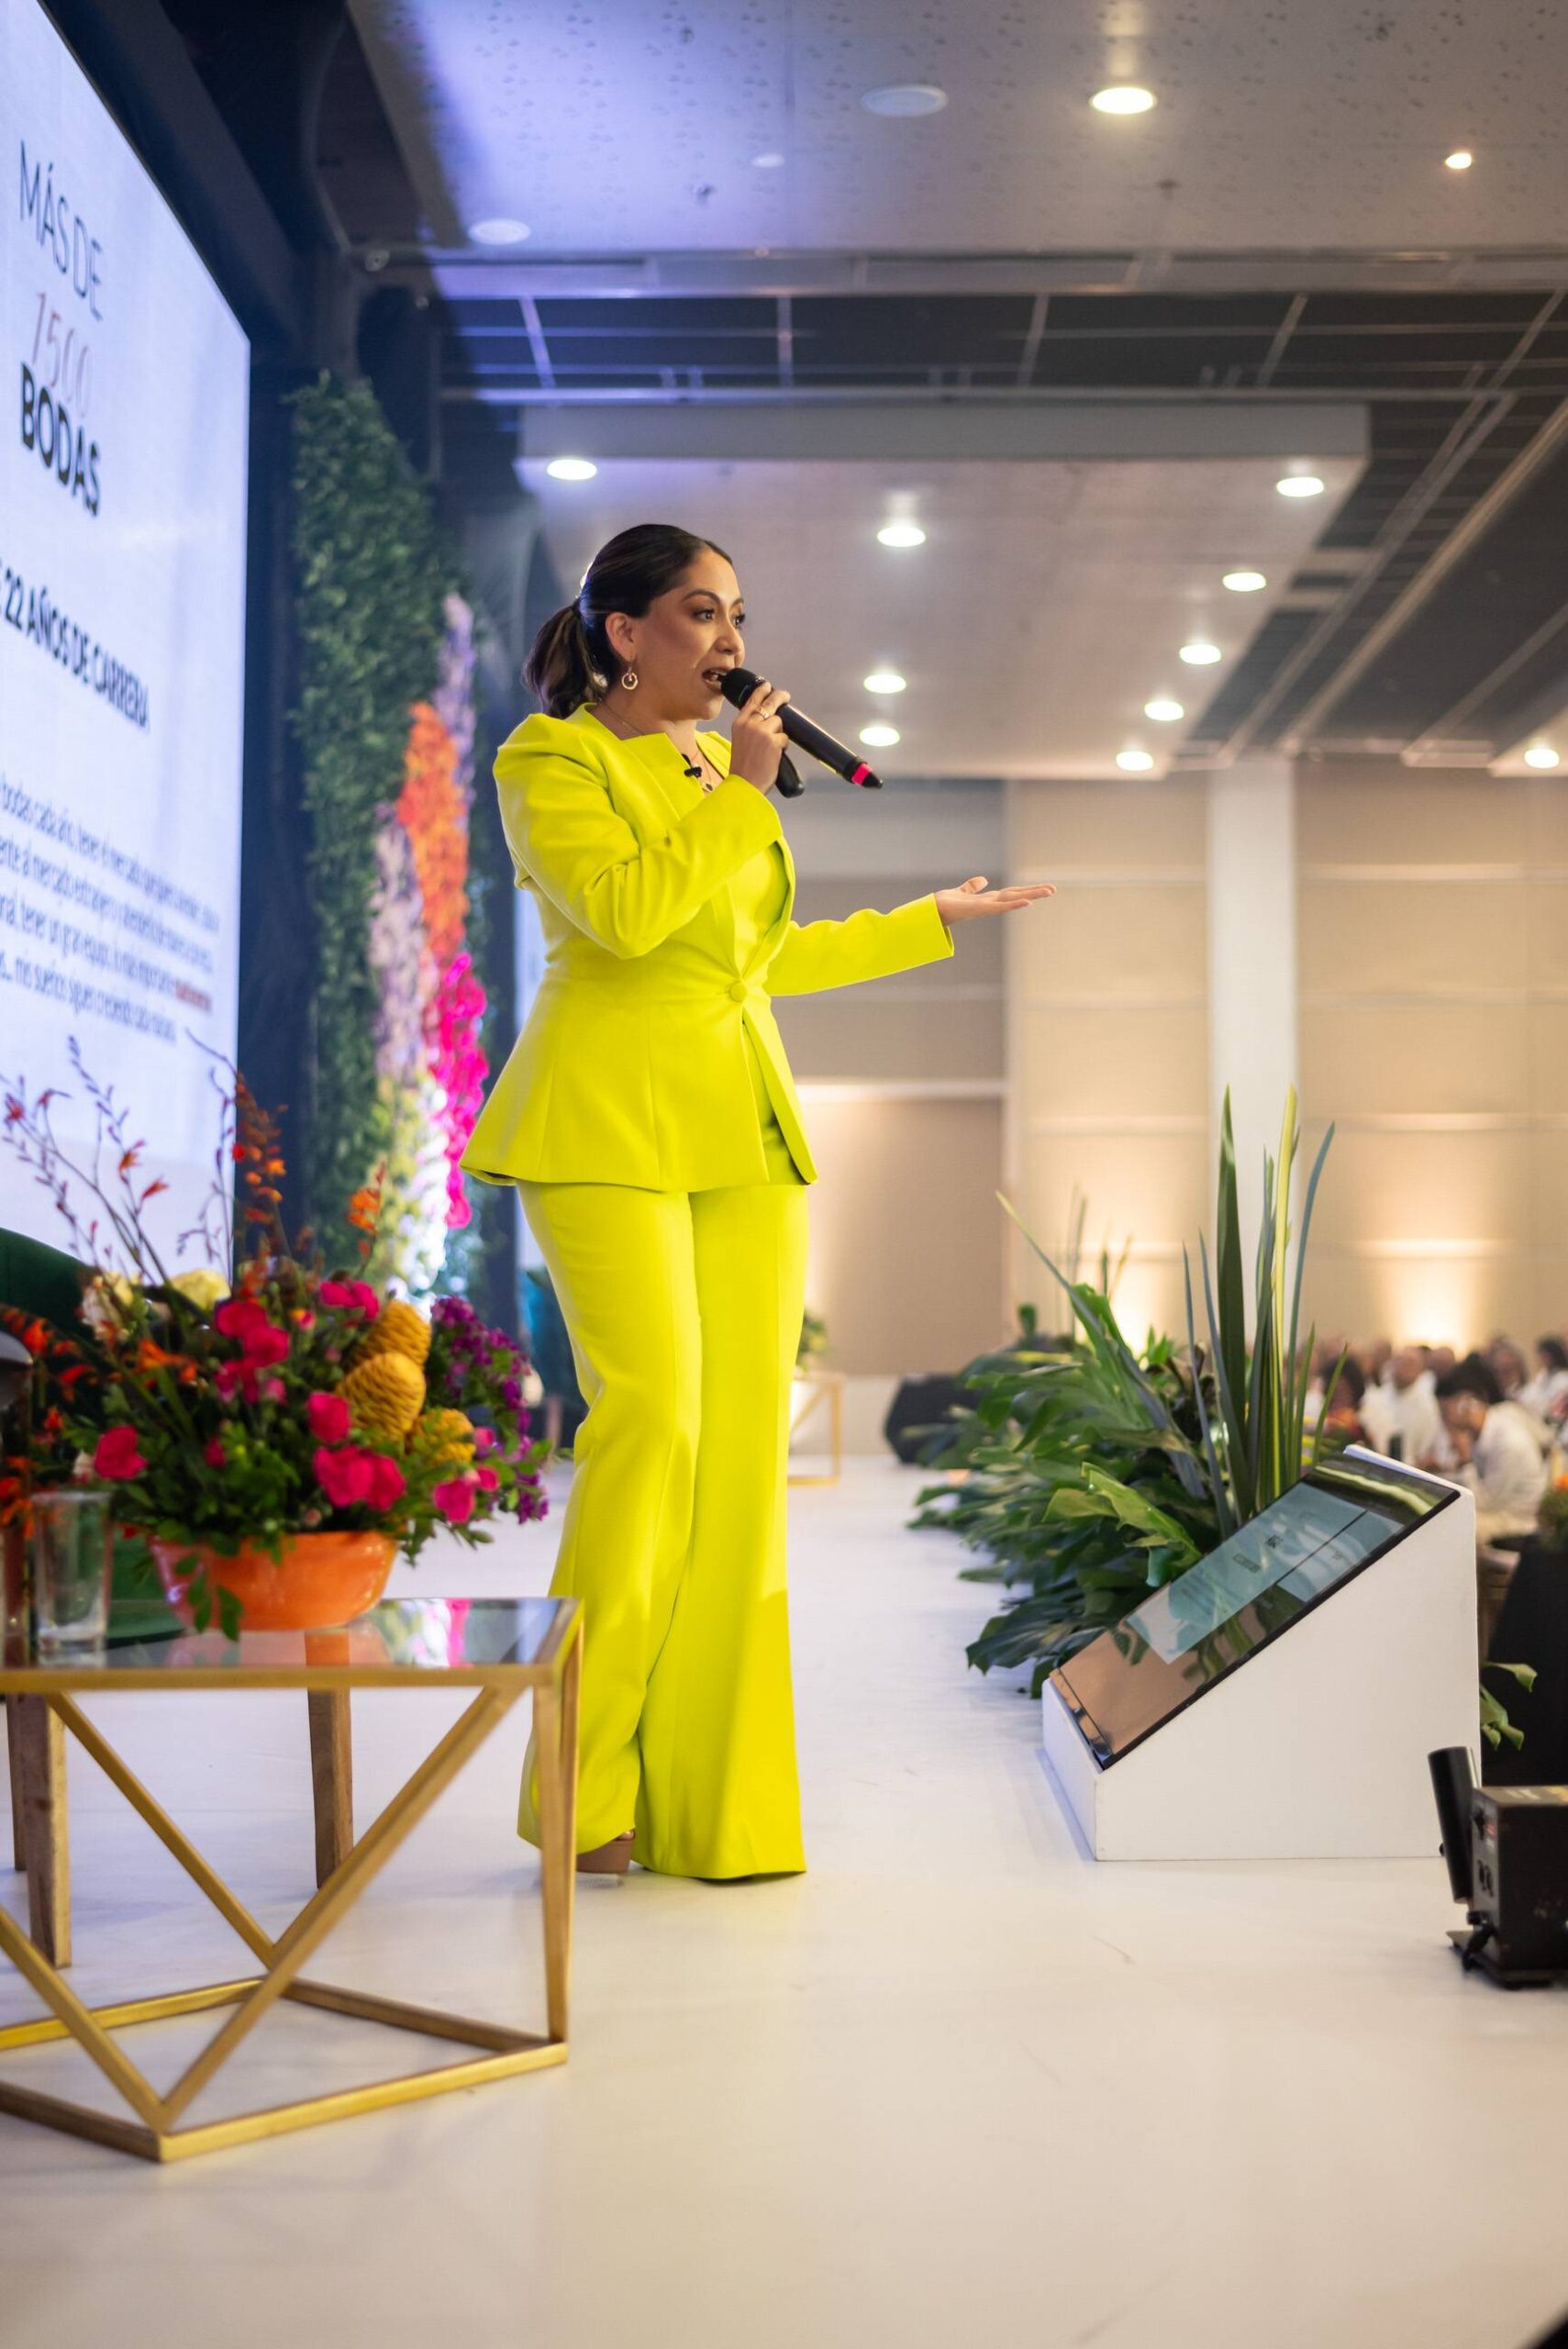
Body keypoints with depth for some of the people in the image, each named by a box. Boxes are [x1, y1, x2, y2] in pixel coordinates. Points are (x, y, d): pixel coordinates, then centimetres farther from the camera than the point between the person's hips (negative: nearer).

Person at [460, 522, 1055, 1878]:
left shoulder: (721, 764, 21)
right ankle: (584, 1792, -5)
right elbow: (626, 912, -17)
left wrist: (930, 923, 35)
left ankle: (715, 1810, 5)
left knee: (746, 1441, -1)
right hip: (613, 1127, -7)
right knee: (652, 1419, -17)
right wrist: (743, 792, -6)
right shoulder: (551, 758, 0)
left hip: (747, 1132, 7)